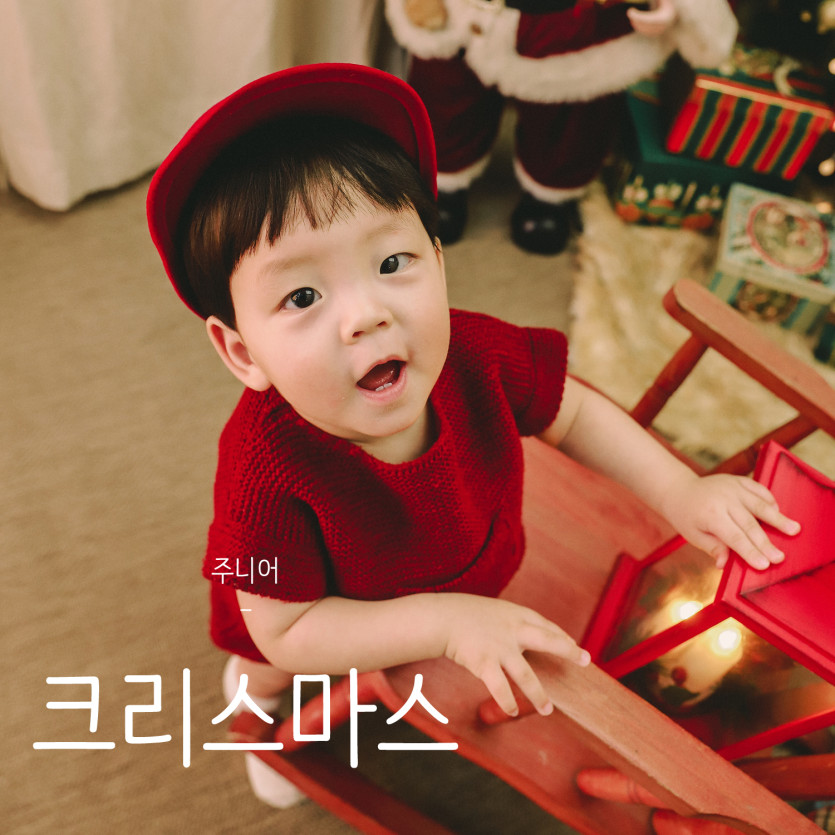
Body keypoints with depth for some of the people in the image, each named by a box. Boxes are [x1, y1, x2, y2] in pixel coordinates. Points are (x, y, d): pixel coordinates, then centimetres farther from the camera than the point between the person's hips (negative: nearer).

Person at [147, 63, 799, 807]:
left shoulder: (476, 355, -33)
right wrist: (447, 621, -38)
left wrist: (682, 492, -17)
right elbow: (285, 633, -32)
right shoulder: (268, 465, -44)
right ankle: (255, 699, 64)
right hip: (319, 619, -3)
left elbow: (573, 413, -11)